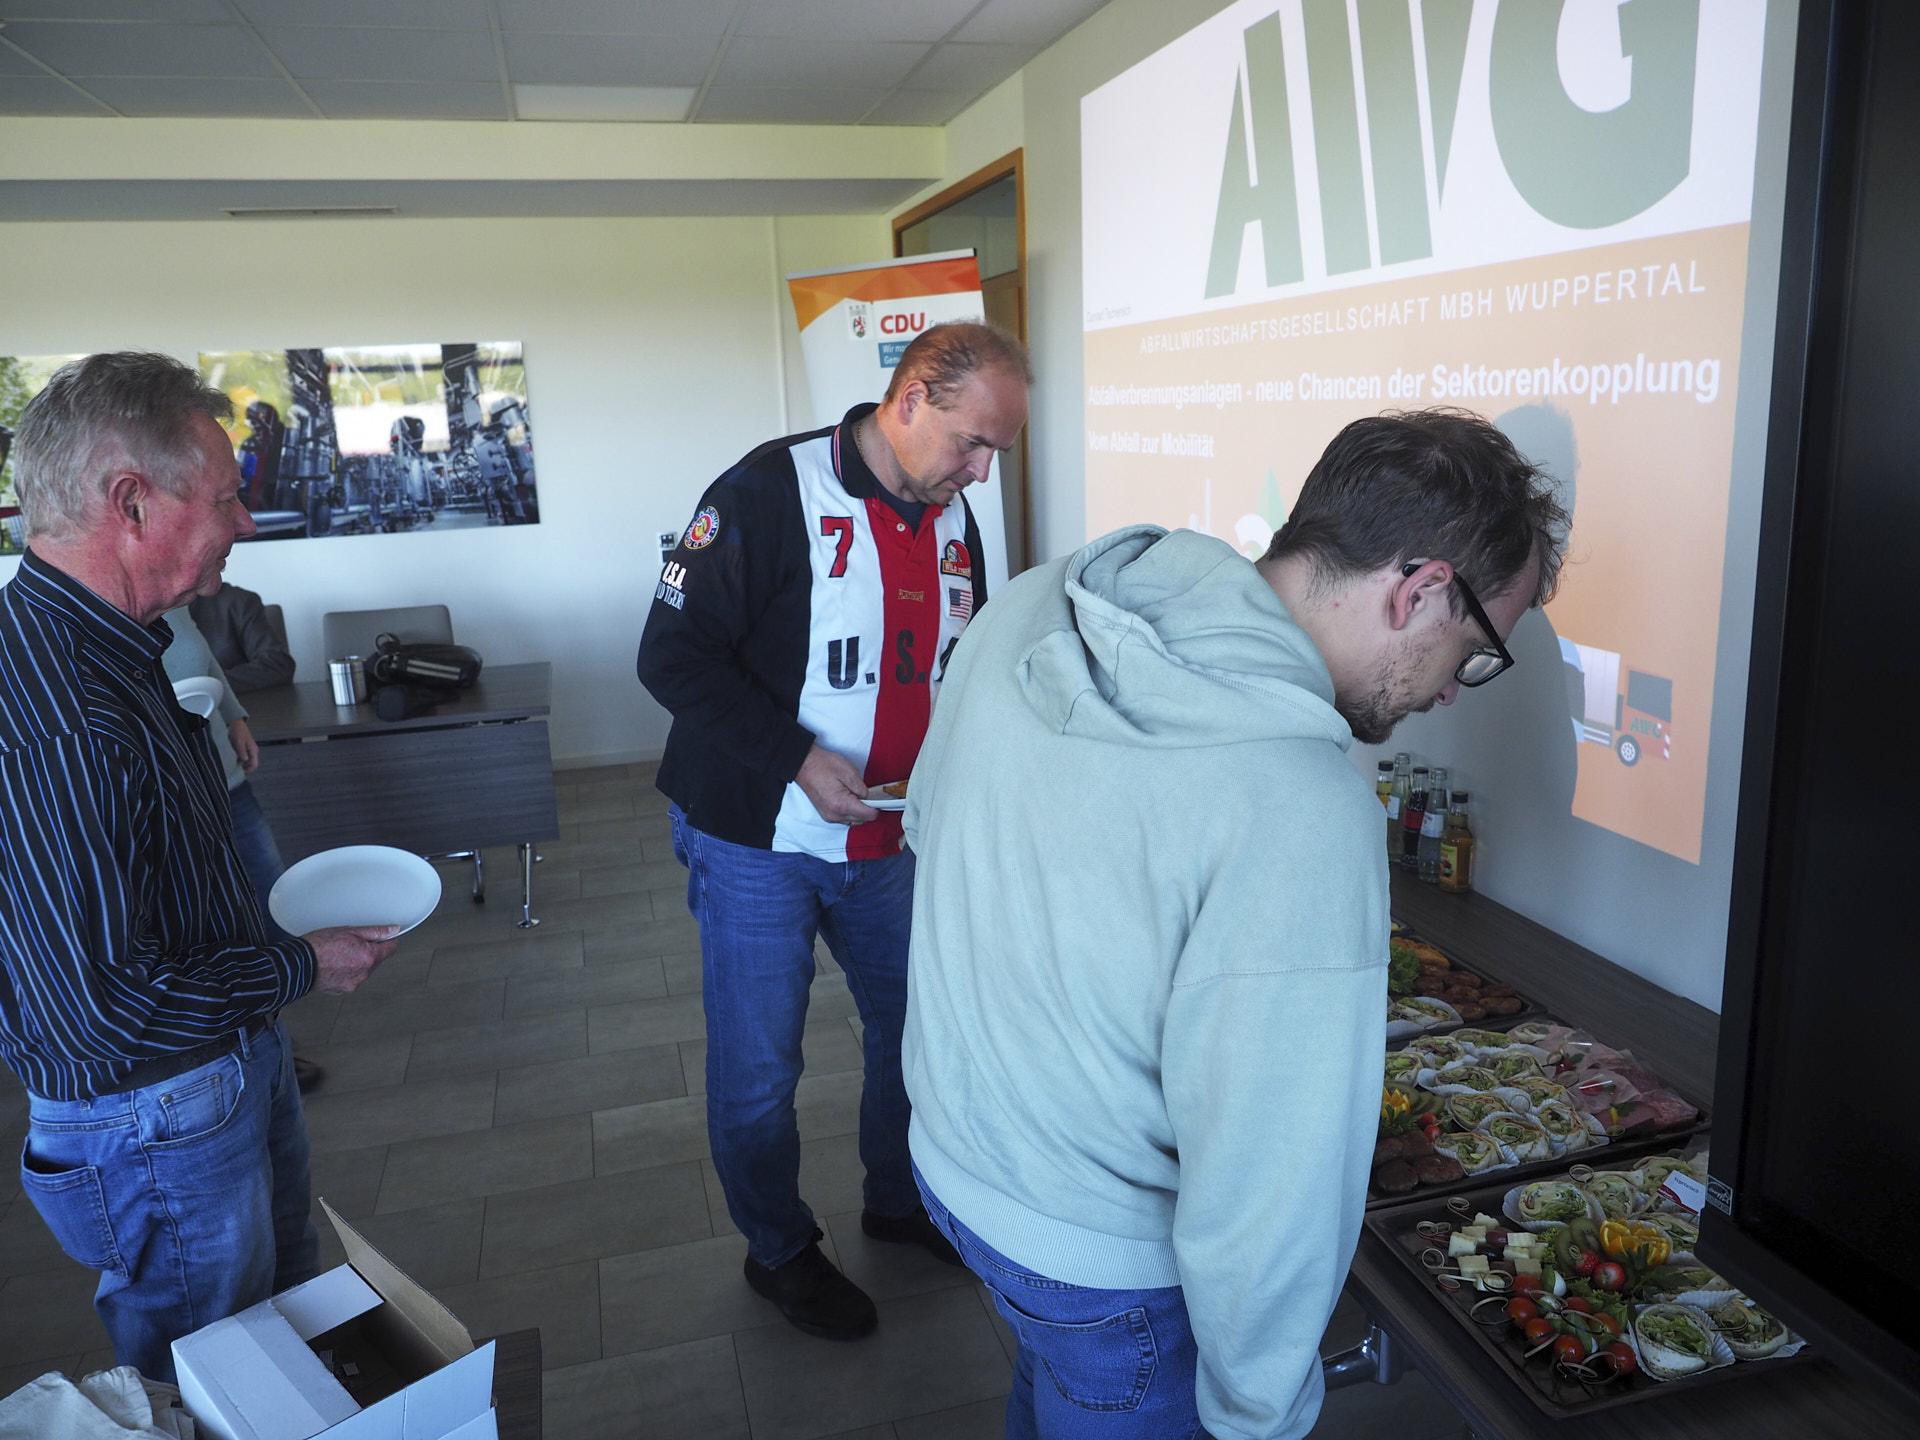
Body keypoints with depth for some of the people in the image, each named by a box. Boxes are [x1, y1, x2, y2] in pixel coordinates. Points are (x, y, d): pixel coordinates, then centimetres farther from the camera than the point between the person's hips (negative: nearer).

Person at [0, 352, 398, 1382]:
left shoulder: (103, 647, 2)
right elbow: (102, 999, -30)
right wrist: (302, 967, -19)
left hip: (235, 1059, 10)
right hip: (158, 1123, -9)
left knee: (289, 1290, 29)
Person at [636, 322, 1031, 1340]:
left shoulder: (951, 519, 3)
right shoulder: (771, 493, -18)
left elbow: (960, 665, 15)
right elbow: (673, 655, -18)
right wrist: (798, 759, -24)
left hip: (886, 839, 6)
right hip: (757, 843, -6)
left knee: (917, 1021, 18)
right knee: (758, 1073, 8)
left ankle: (901, 1201, 44)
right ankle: (779, 1250, 34)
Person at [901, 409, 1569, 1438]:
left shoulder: (1031, 610, -12)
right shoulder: (1304, 818, -35)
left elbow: (930, 821, 5)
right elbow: (1264, 1196, -29)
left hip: (948, 1150, 6)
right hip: (1104, 1259, -6)